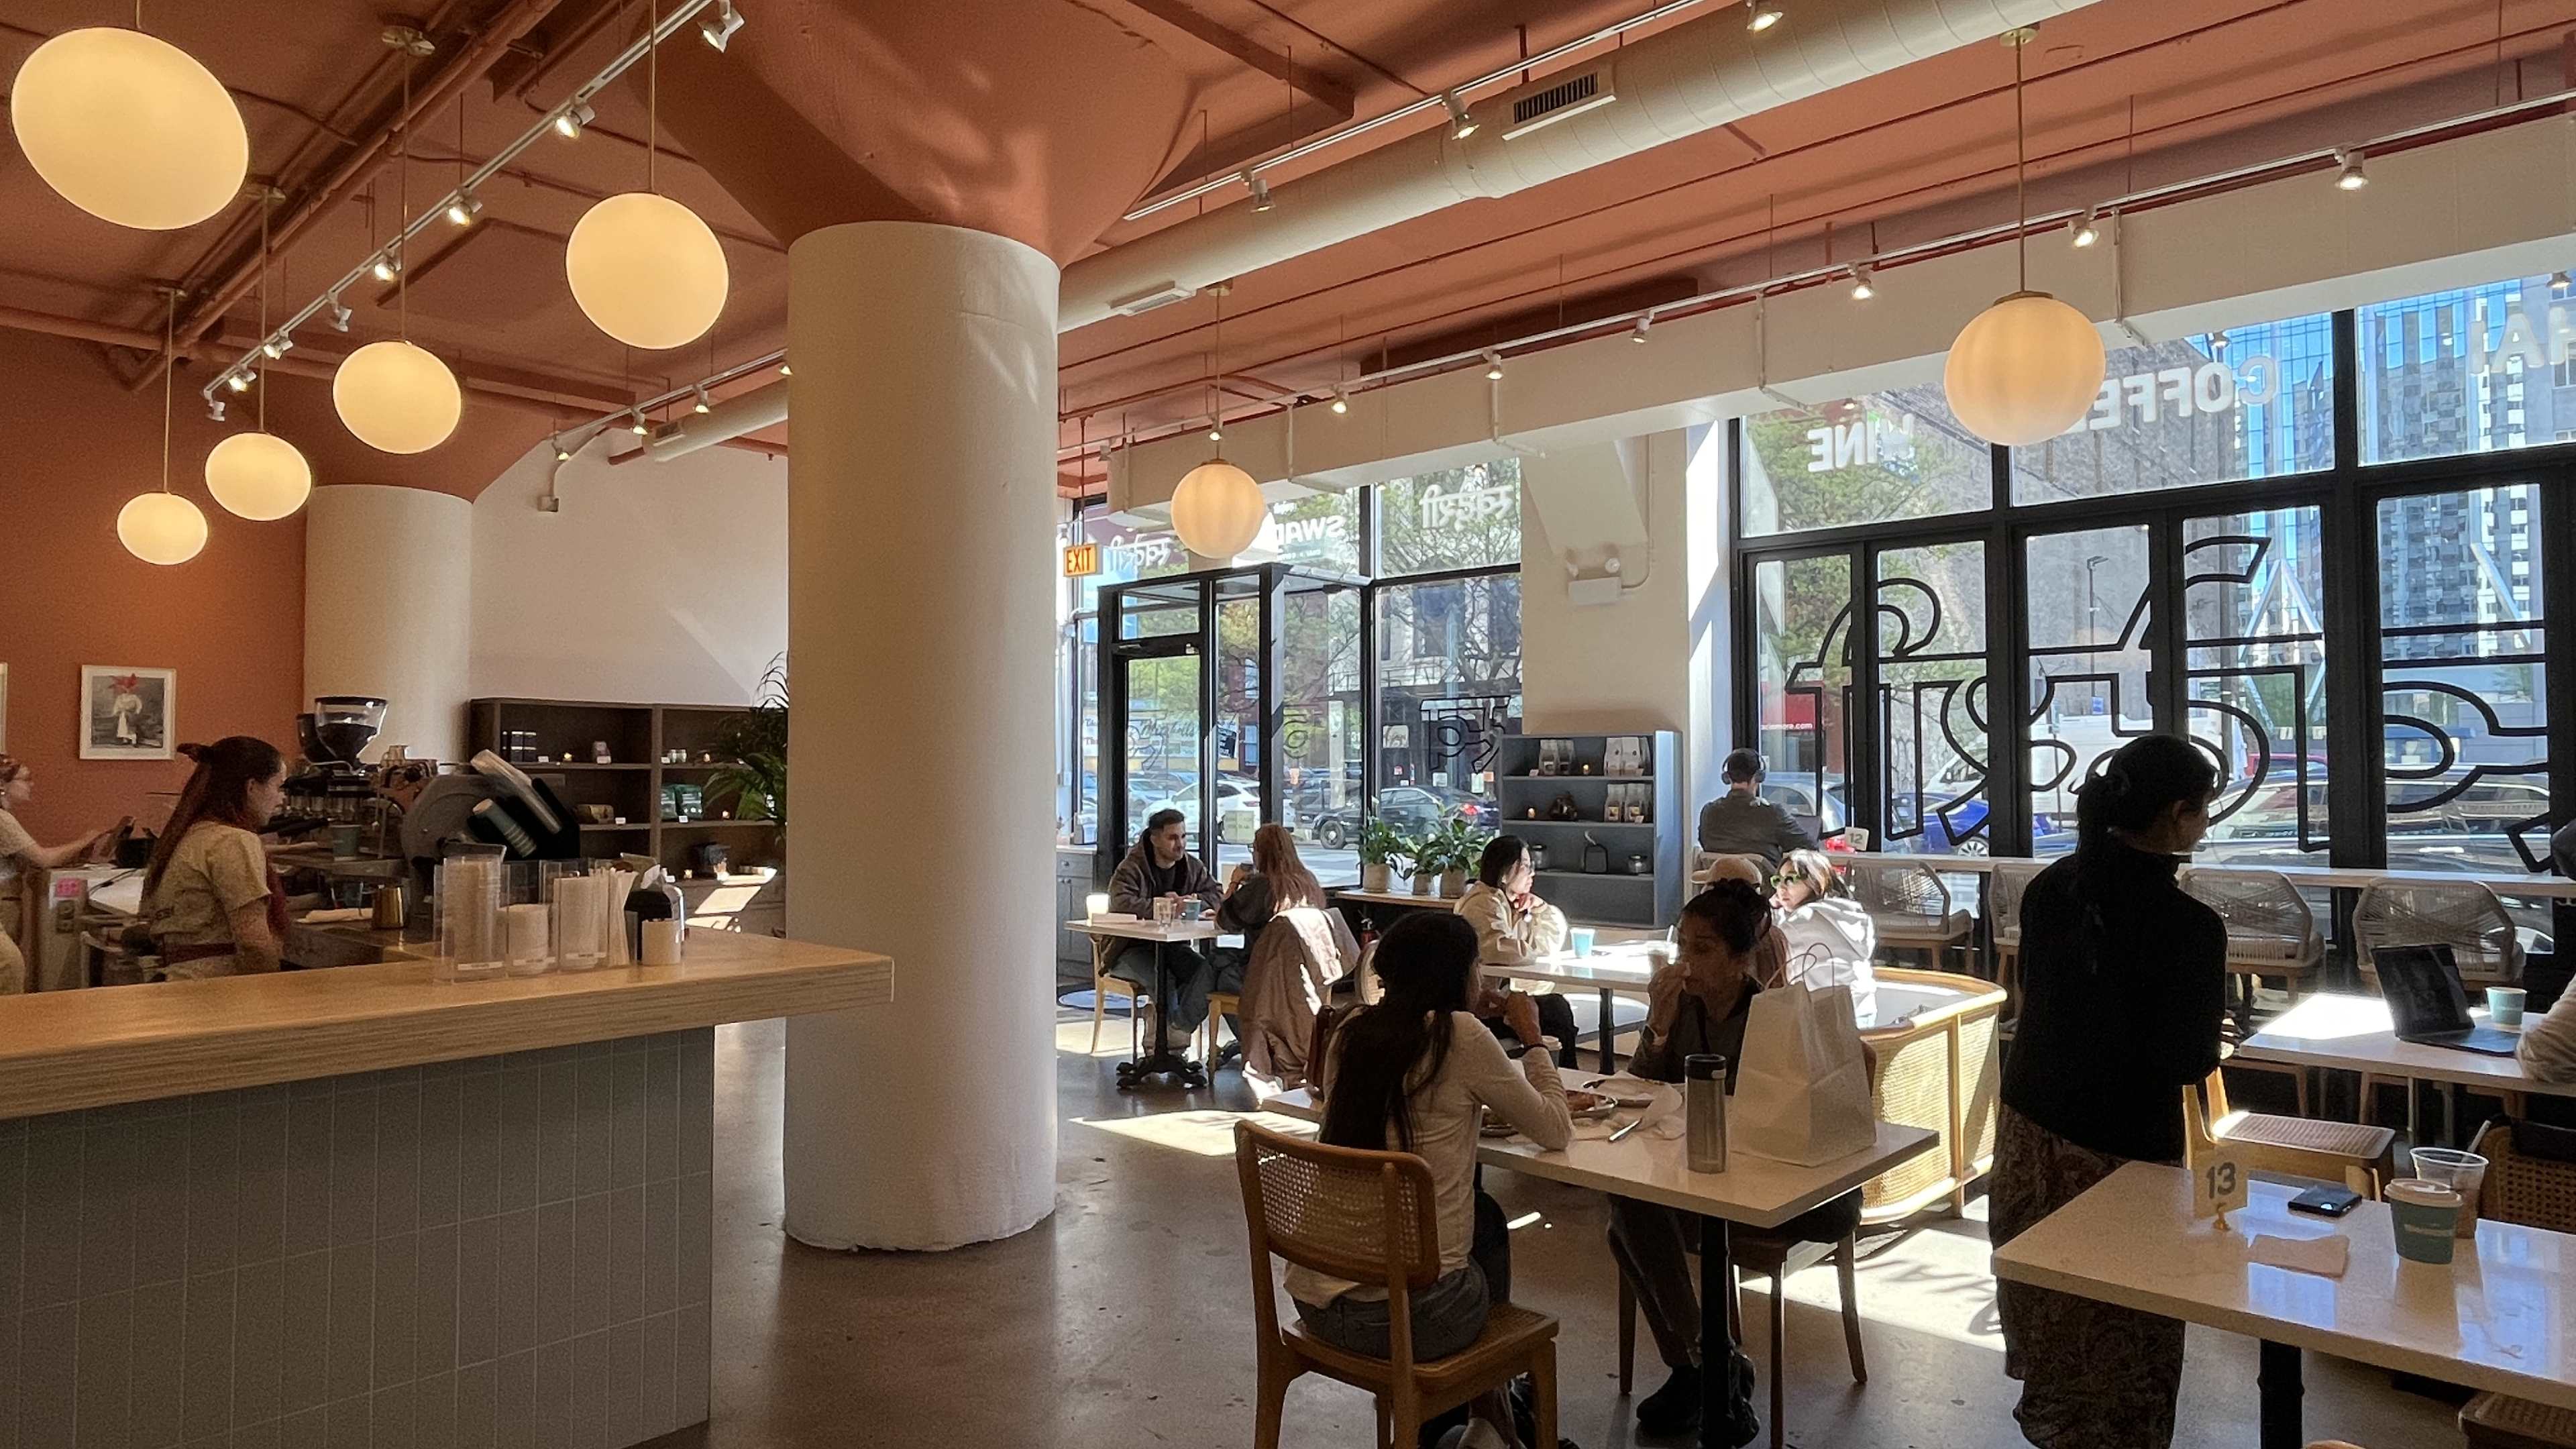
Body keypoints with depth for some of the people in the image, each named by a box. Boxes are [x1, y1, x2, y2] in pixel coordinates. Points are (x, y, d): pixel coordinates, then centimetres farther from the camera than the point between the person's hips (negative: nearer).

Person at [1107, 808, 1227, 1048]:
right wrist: (1159, 905, -31)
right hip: (1132, 949, -5)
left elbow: (1217, 896, 11)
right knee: (1163, 978, -35)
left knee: (1207, 970, -25)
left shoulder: (1193, 867, 9)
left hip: (1171, 947, 5)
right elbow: (1120, 903, -26)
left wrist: (1196, 900, -11)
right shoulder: (1131, 868, -9)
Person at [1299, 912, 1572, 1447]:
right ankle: (1484, 1403, 43)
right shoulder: (1461, 1035, -12)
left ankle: (1479, 1403, 42)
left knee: (1479, 1211, 28)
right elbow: (1555, 1132, -1)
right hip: (1407, 1314, -5)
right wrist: (1533, 1038, 10)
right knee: (1486, 1222, 26)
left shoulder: (1352, 1032, 5)